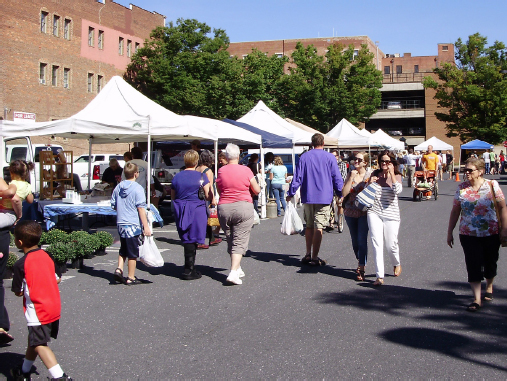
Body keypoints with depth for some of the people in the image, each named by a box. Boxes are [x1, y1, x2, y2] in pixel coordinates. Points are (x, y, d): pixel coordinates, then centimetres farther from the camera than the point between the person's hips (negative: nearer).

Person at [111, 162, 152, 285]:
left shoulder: (118, 187, 5)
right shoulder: (137, 188, -13)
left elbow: (113, 206, 12)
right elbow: (141, 208, -16)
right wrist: (146, 226, -13)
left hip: (120, 223, 6)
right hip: (133, 224, -6)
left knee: (123, 250, 21)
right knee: (133, 252, 4)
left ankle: (119, 269, 7)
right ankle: (131, 278, 10)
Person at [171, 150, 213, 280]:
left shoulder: (177, 177, 6)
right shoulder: (201, 176, -6)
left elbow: (172, 197, 12)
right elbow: (209, 196, -8)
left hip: (180, 211, 4)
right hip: (196, 210, -4)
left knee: (186, 240, 12)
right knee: (192, 240, 1)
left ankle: (189, 268, 20)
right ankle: (189, 270, 2)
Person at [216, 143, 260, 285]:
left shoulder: (221, 171, 1)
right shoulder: (245, 170, -5)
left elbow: (219, 190, 12)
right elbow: (257, 190, 2)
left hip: (223, 208, 3)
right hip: (243, 207, -3)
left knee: (230, 240, 16)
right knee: (240, 241, -3)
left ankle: (237, 269, 26)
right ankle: (233, 272, -15)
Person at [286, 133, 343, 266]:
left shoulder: (304, 157, 4)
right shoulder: (329, 157, -2)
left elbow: (297, 177, 4)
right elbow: (337, 178, 0)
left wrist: (291, 193, 12)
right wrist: (340, 194, 11)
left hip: (307, 197, 3)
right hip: (324, 197, -3)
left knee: (309, 226, 15)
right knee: (318, 227, -2)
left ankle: (308, 254, 19)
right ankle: (314, 258, -2)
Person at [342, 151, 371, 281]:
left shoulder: (370, 175, -3)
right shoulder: (351, 174, 6)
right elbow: (344, 193, -4)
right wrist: (351, 178, -10)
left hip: (364, 212, -4)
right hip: (350, 212, 4)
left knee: (362, 240, -10)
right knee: (355, 240, 12)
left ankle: (361, 270, -7)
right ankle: (360, 263, 32)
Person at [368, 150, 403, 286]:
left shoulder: (396, 176, 2)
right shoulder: (375, 174, 8)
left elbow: (398, 190, -19)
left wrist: (391, 173, -13)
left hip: (391, 214, -1)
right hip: (374, 212, 1)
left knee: (391, 245, 4)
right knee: (377, 244, -8)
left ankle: (397, 264, 38)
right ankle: (380, 276, -7)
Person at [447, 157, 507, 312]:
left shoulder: (492, 185, -5)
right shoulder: (461, 187, 0)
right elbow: (455, 211, 5)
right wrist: (449, 232, 5)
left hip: (491, 234, 0)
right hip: (468, 234, 1)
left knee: (490, 263, 15)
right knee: (473, 266, -6)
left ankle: (489, 288, 41)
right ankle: (477, 299, -4)